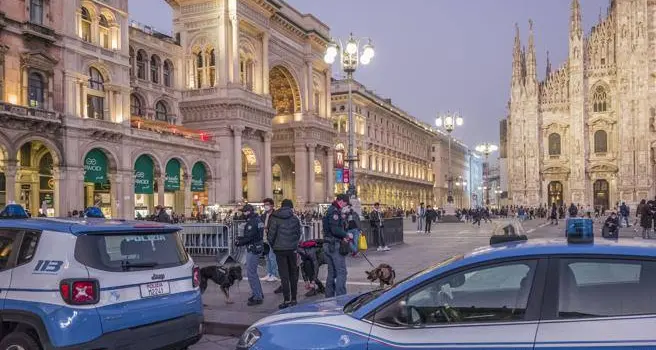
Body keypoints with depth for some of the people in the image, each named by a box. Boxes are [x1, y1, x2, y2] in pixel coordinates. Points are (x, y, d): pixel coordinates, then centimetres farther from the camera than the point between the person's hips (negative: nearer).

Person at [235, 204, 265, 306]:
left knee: (251, 273, -6)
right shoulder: (258, 219, 13)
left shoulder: (252, 222, -18)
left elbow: (249, 237, -21)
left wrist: (239, 242, -5)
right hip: (257, 248, 11)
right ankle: (258, 293, 29)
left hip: (253, 249, -11)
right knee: (253, 272, 20)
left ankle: (257, 297, -2)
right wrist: (241, 238, 11)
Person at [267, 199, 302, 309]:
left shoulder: (275, 218, -5)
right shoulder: (295, 218, 1)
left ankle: (287, 300, -2)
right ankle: (293, 299, 17)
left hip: (280, 249, -2)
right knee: (293, 274, 12)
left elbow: (271, 234, -6)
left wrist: (273, 246, 8)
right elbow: (299, 234, 4)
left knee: (284, 275, 0)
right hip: (292, 249, 2)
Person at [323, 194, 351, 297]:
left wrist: (342, 237, 9)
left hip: (327, 245, 10)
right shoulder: (334, 211, -14)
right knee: (341, 272, -7)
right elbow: (335, 230, -23)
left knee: (332, 272, 15)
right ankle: (340, 296, -9)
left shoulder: (330, 210, 18)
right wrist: (346, 235, -8)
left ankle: (329, 296, 20)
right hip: (335, 245, -10)